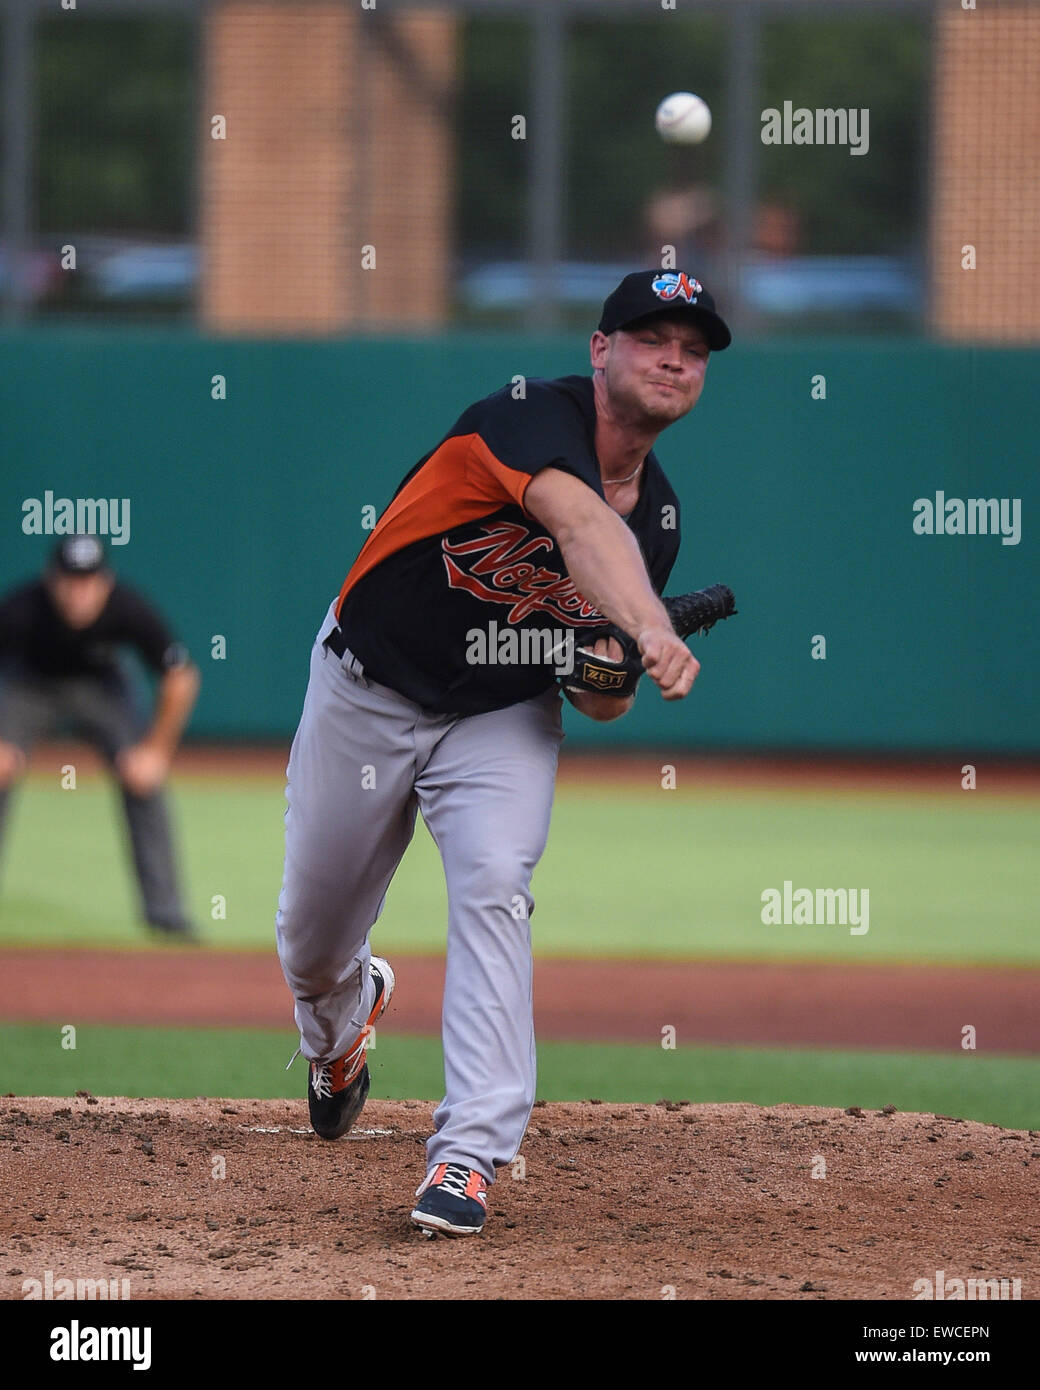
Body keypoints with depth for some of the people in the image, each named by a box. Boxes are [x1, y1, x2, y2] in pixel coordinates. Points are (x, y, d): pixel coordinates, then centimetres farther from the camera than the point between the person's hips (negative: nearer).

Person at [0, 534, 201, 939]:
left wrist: (156, 750, -18)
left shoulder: (128, 610, -32)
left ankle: (164, 910, -7)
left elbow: (181, 679, -18)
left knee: (143, 778, -14)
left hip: (98, 685, 1)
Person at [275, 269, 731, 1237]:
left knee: (493, 886, -25)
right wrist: (650, 629, -64)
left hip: (503, 719, 3)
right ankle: (340, 1018, 49)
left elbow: (598, 698, 6)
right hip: (367, 694, -3)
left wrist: (612, 686, -19)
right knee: (312, 937, 10)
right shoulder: (534, 415, -24)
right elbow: (580, 522, -47)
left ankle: (471, 1152, -28)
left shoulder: (660, 515, -3)